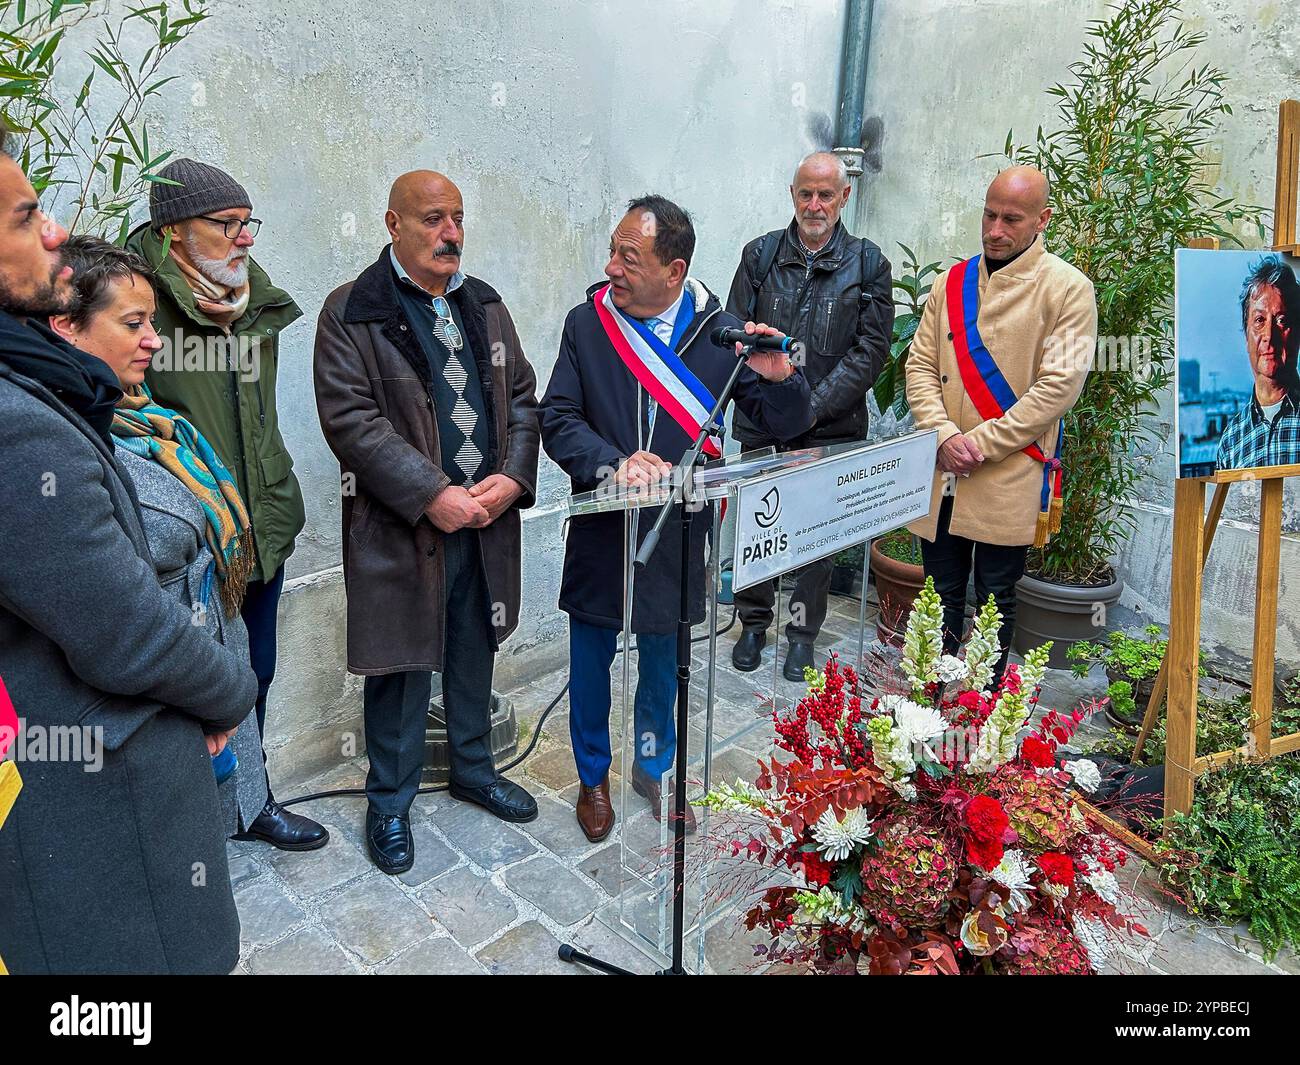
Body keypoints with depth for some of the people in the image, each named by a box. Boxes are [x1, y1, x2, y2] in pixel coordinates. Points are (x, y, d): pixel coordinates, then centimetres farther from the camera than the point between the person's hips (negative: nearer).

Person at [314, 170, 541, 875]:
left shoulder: (484, 305, 11)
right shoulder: (351, 312, -7)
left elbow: (521, 397, 9)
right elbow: (350, 419, -16)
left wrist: (512, 478, -8)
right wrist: (433, 495, -21)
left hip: (488, 518, 5)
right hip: (402, 525, -5)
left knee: (474, 653, 19)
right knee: (402, 665, 6)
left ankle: (473, 768, 40)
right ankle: (390, 802, 27)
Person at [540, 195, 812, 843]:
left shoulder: (720, 330, -6)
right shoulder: (587, 322, -6)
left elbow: (785, 426, -4)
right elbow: (558, 419, -9)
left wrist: (780, 377, -26)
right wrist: (615, 463, -27)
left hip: (679, 531, 1)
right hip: (600, 529, 0)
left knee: (663, 661, 19)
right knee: (590, 660, 15)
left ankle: (654, 767, 44)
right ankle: (593, 776, 39)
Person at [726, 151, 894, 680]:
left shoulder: (867, 262, 2)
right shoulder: (760, 254, 6)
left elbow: (872, 348, -2)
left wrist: (814, 405, -12)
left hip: (831, 426, -1)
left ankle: (803, 634, 24)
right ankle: (754, 624, 27)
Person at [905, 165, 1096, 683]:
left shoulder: (1068, 288, -4)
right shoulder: (952, 282, 9)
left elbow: (1059, 385, -11)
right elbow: (920, 364, 6)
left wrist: (979, 443, -14)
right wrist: (944, 436, -9)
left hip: (1009, 480, -3)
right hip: (941, 475, 4)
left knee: (995, 601, 9)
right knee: (941, 595, 13)